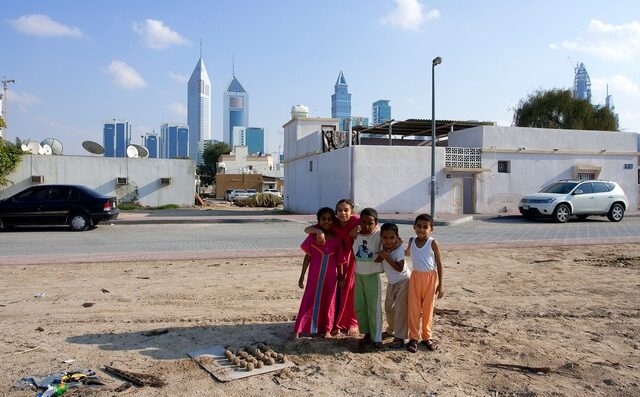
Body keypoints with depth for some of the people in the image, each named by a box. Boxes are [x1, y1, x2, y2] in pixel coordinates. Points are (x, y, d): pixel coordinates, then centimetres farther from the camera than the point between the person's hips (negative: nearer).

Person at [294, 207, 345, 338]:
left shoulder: (336, 239, 0)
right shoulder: (313, 236, -4)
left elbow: (339, 261, 5)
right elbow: (307, 256, 0)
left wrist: (341, 277, 6)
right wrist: (302, 276, 0)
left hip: (331, 276, 2)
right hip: (315, 275, -1)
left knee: (328, 302, 11)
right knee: (309, 301, -2)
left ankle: (327, 329, 25)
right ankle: (298, 330, 2)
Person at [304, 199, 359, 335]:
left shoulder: (356, 221, -20)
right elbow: (307, 229, -16)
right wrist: (318, 231, -37)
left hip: (353, 260, -1)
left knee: (352, 290, 7)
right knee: (336, 290, 5)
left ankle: (352, 323, 24)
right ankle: (337, 324, 21)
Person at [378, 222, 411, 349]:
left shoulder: (400, 249, -25)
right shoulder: (383, 246, -10)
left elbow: (399, 268, -27)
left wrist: (387, 257, -30)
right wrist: (382, 255, -26)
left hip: (403, 281, -7)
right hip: (391, 281, 7)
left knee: (400, 309, -6)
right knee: (388, 307, 16)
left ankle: (400, 337, 1)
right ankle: (391, 329, 38)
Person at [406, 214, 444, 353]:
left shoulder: (433, 243, -11)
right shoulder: (412, 241, 0)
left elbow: (439, 263, -7)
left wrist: (440, 284, -9)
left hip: (430, 277, -3)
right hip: (416, 276, 3)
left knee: (428, 309, 9)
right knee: (413, 309, 3)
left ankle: (427, 337, 23)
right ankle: (413, 337, 13)